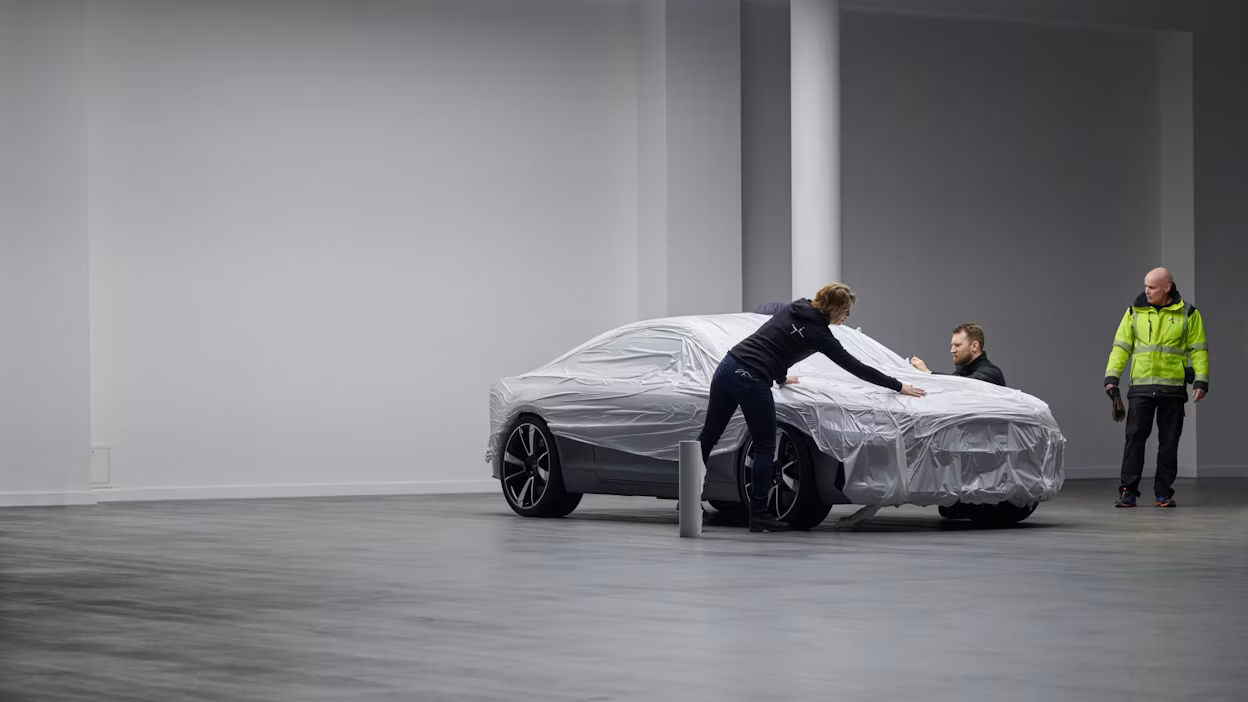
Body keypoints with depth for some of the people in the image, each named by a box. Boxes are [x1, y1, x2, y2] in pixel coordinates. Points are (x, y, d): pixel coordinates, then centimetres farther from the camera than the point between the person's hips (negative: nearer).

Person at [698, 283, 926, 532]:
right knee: (765, 447, 5)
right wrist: (899, 387, 9)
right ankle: (758, 515, 6)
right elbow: (855, 367, 2)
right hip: (752, 380, -7)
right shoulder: (818, 334, -3)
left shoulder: (795, 307, 14)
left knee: (709, 435, 14)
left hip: (728, 366, 7)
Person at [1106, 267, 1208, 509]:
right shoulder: (1135, 312, 6)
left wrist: (1201, 380, -4)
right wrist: (1111, 377, -2)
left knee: (1169, 441, 3)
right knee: (1135, 438, -6)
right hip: (1141, 387, 0)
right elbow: (1121, 346, 7)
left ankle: (1164, 493, 12)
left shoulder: (1188, 314, 3)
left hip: (1173, 388, 0)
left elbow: (1198, 349, 5)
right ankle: (1128, 493, -4)